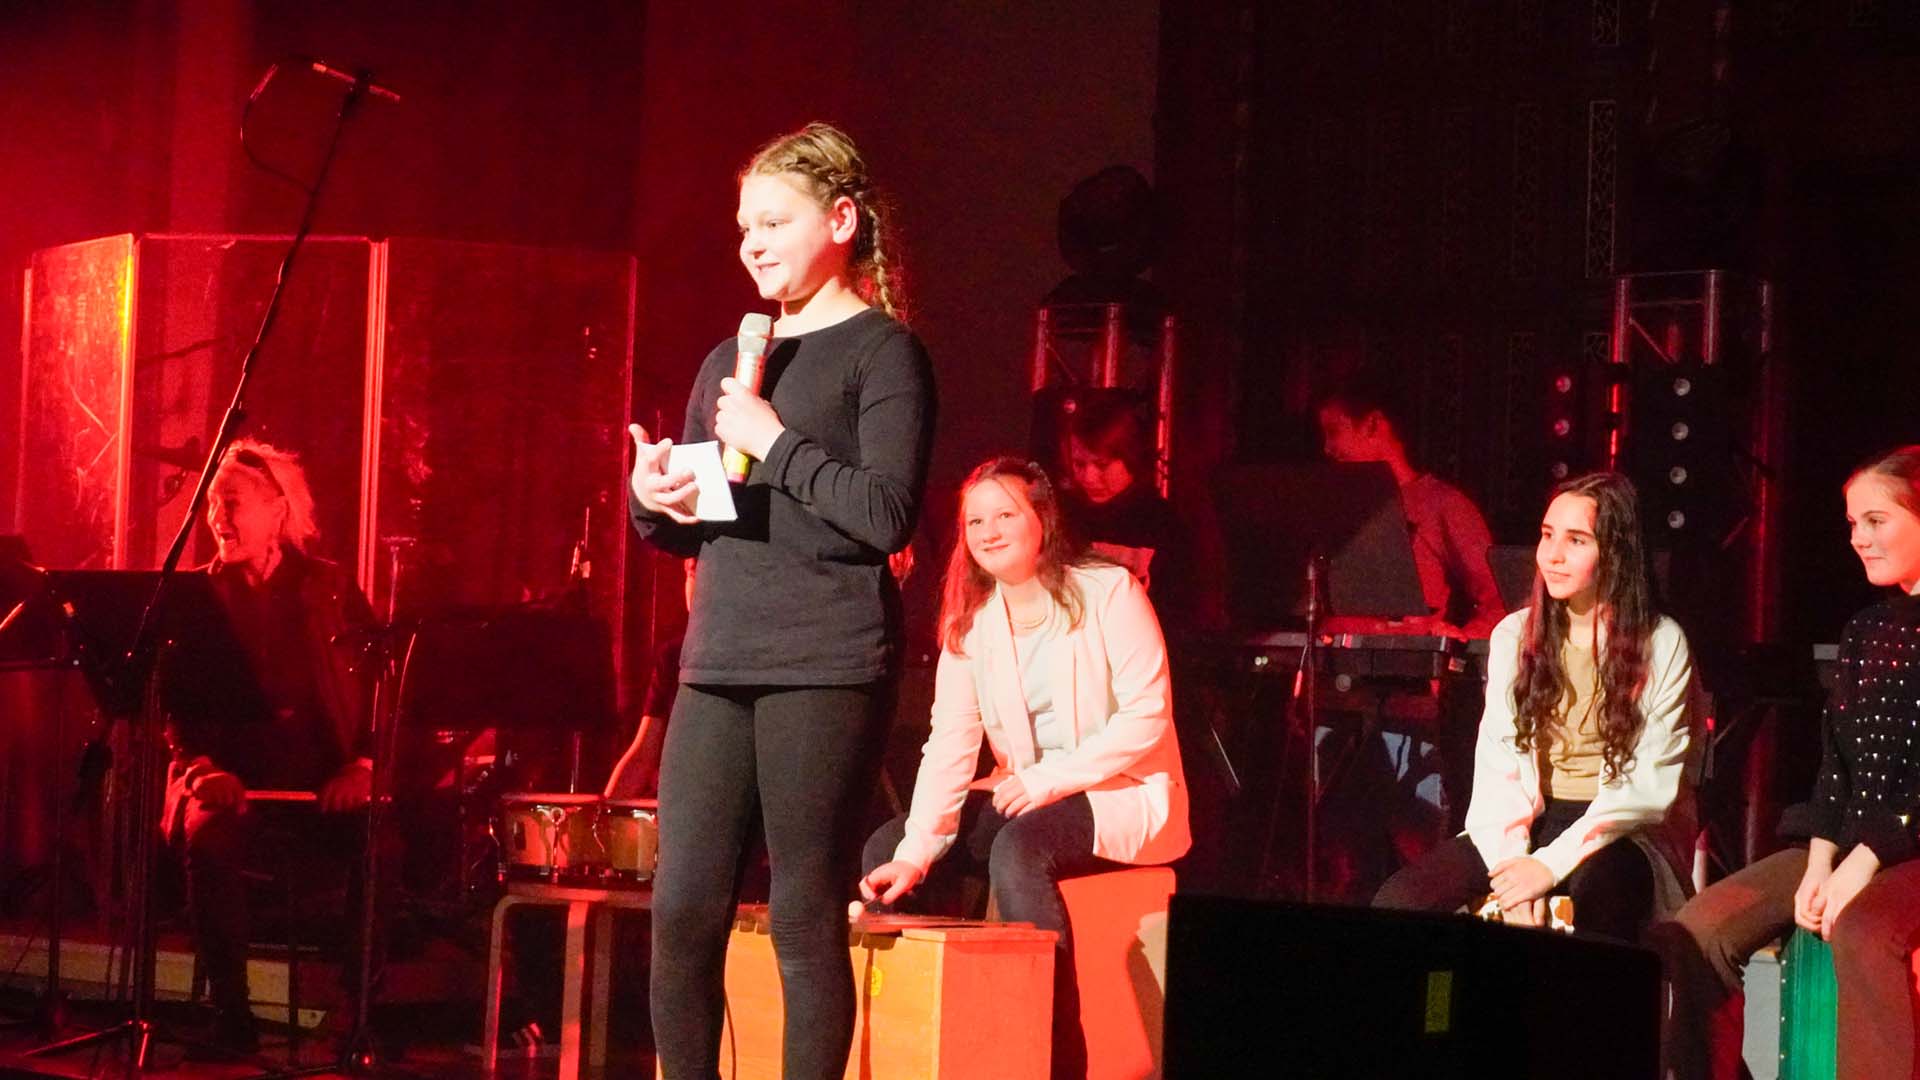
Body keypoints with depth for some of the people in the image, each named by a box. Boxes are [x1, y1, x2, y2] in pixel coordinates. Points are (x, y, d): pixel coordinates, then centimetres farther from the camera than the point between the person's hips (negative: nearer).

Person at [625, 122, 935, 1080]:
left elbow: (888, 515, -12)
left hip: (828, 667, -6)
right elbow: (689, 531, 23)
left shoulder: (882, 351, 0)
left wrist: (774, 442, -12)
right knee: (683, 911, -1)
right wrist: (652, 500, 2)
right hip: (719, 665, 6)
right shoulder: (730, 362, 19)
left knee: (806, 920, -6)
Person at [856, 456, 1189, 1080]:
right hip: (1026, 797, 6)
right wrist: (914, 854, -22)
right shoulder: (969, 620, 3)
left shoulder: (1107, 591, -11)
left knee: (1018, 849, -34)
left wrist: (1049, 779, -23)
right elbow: (949, 744, -7)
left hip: (1124, 794, -6)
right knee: (885, 850, -10)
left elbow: (1148, 716, -16)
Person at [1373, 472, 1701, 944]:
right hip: (1528, 820, 4)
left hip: (1622, 835, -4)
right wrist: (1512, 861, -18)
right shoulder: (1515, 636, 8)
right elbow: (1497, 762, 1)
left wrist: (1553, 862, -20)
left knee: (1596, 892, -41)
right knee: (1397, 902, -20)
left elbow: (1650, 784, -10)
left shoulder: (1661, 645, -4)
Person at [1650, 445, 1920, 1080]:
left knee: (1860, 931, -39)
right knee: (1693, 936, -11)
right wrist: (1819, 866, -1)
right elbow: (1835, 762, 14)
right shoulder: (1865, 631, 17)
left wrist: (1865, 863, -18)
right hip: (1846, 846, 7)